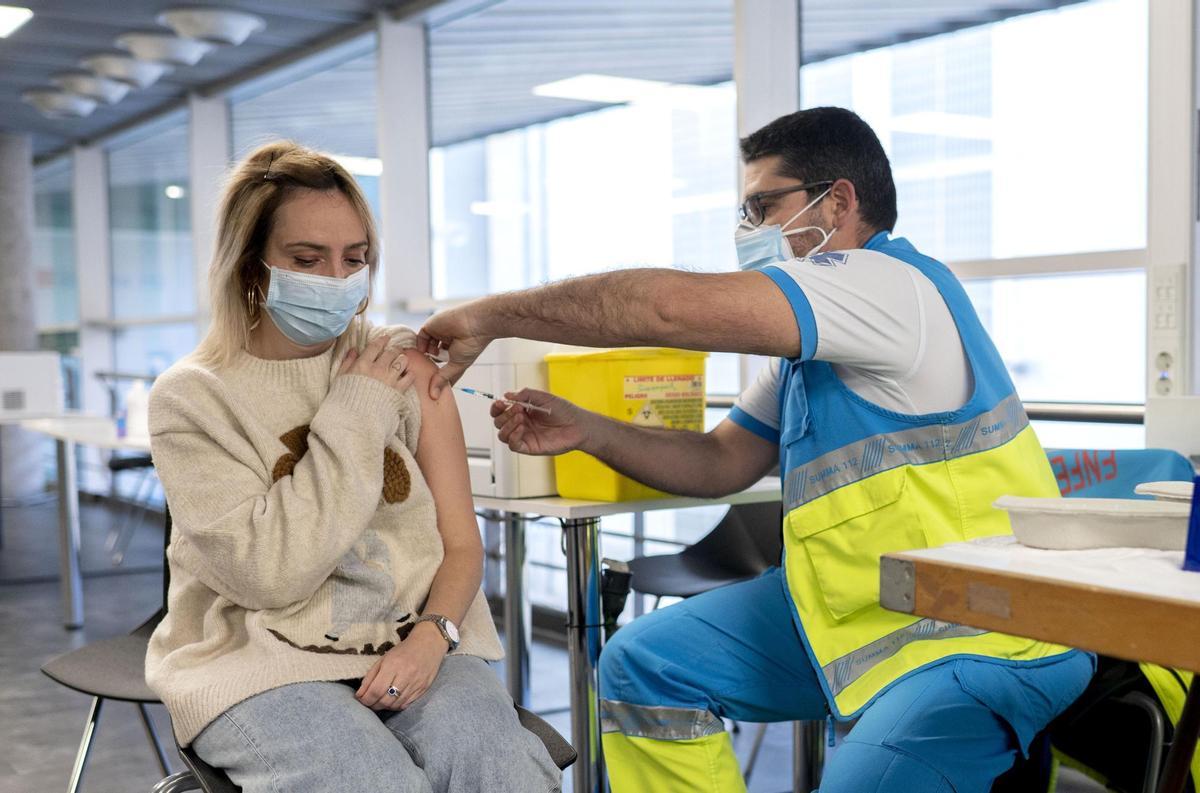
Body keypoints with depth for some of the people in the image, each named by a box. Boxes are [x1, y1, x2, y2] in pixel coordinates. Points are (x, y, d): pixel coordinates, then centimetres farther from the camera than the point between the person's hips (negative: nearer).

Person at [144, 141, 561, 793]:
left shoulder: (403, 367, 5)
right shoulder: (192, 397, -3)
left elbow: (461, 542, 5)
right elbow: (265, 573, -13)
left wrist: (432, 636, -15)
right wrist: (355, 415, -11)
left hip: (411, 646, 2)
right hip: (263, 660, -2)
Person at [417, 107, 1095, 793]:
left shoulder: (887, 284, -20)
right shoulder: (815, 341, 13)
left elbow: (670, 306, -28)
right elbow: (722, 461, 14)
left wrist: (494, 314, -18)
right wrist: (584, 431, 0)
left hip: (984, 634, -9)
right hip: (850, 608, 9)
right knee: (641, 667, 5)